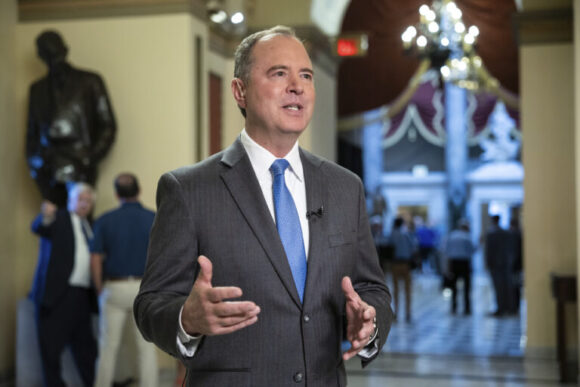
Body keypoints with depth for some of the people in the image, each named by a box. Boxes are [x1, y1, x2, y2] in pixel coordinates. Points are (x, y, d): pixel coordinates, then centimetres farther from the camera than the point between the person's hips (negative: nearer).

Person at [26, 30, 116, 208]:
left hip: (79, 168, -3)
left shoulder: (89, 82, 8)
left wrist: (90, 158, -5)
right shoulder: (38, 89, 18)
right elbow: (32, 132, 22)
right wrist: (34, 163, 8)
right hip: (49, 172, 3)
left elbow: (107, 125, 6)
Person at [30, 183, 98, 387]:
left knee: (84, 344, 10)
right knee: (52, 345, -1)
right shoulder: (58, 218, 0)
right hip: (56, 293, -5)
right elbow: (37, 228, -21)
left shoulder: (89, 227, 19)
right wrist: (45, 217, -44)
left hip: (82, 296, 6)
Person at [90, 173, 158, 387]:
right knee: (146, 347, 4)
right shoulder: (155, 219, -3)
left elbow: (95, 260, -4)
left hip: (114, 287, 1)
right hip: (145, 288, 0)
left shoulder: (105, 221, -2)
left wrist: (100, 289, 8)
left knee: (109, 346, 9)